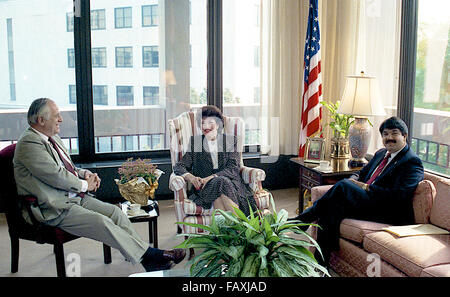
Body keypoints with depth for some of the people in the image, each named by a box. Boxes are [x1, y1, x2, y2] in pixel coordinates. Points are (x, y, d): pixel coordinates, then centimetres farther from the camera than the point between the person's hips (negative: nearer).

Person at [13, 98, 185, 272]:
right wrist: (84, 185, -8)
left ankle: (146, 254, -12)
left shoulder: (53, 137, 17)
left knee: (114, 211, -9)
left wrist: (84, 173, 5)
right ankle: (148, 255, -19)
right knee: (102, 222, -24)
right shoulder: (28, 143, -13)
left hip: (75, 197, 9)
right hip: (53, 210, -9)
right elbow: (55, 175, -21)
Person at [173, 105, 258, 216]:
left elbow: (234, 168, -1)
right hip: (205, 188, 0)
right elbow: (179, 166, 8)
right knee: (218, 182, -33)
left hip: (231, 183, 0)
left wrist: (211, 177, -18)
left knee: (223, 182, -34)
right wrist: (191, 177, -16)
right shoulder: (195, 142, 15)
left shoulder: (230, 140, 12)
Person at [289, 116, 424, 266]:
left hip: (388, 214, -7)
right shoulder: (381, 153, 22)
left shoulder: (413, 162, -5)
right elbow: (363, 172, 28)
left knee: (343, 186, -27)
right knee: (331, 209, -24)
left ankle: (302, 219, -18)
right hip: (366, 201, 8)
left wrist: (365, 187, -16)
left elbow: (398, 195, -17)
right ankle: (321, 263, -23)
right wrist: (354, 179, 2)